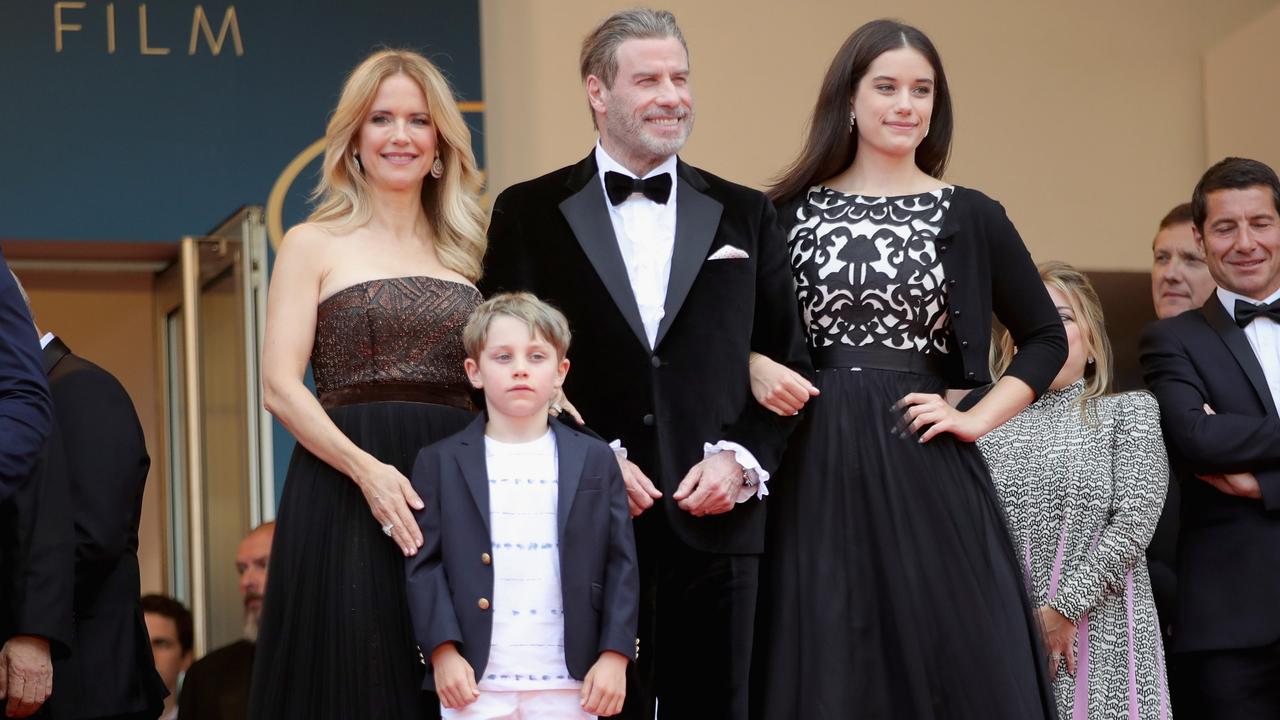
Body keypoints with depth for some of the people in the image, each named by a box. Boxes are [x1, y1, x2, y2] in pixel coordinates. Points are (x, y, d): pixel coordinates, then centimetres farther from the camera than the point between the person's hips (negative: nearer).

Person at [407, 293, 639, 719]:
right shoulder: (441, 463, 5)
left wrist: (615, 656, -4)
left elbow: (621, 564, 5)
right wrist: (443, 651, -9)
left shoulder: (595, 461, 8)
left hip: (568, 683, 1)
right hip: (474, 678, -1)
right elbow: (425, 565, 2)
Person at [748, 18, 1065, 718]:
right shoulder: (791, 211, 7)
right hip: (818, 474, 0)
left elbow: (1045, 338, 13)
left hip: (927, 473, 0)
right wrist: (758, 368, -6)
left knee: (949, 656, -3)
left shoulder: (970, 216, 6)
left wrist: (977, 419, 2)